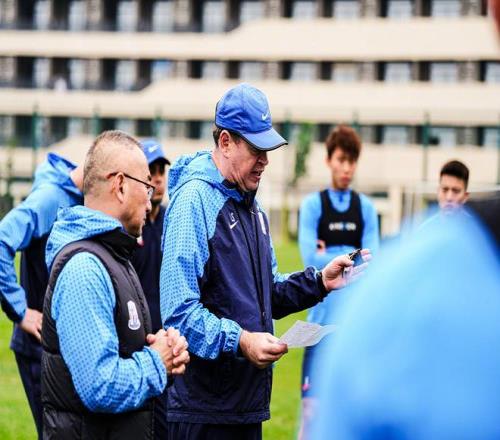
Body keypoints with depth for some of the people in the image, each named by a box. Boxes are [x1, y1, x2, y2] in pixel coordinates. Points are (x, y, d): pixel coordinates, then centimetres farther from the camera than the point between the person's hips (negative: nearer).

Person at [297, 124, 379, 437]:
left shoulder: (366, 207, 7)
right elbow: (311, 258, -10)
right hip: (324, 306, -2)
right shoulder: (313, 205, 0)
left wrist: (331, 257, -10)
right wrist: (351, 257, -7)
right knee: (315, 391, -4)